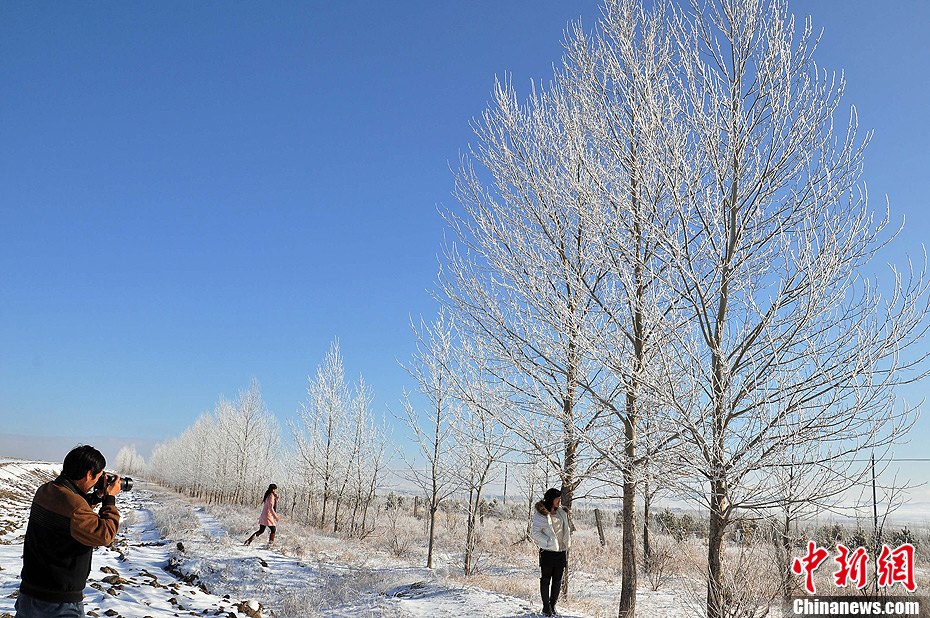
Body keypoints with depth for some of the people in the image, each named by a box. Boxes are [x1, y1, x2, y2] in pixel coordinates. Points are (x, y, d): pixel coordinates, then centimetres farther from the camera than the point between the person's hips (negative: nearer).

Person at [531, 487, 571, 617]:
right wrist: (548, 541, -17)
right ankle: (546, 607, 15)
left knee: (557, 581, 11)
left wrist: (567, 542, 8)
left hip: (561, 551, 6)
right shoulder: (540, 514, -9)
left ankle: (553, 606, 23)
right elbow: (535, 532, -11)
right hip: (547, 551, -5)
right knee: (546, 579, 4)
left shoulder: (562, 512, 10)